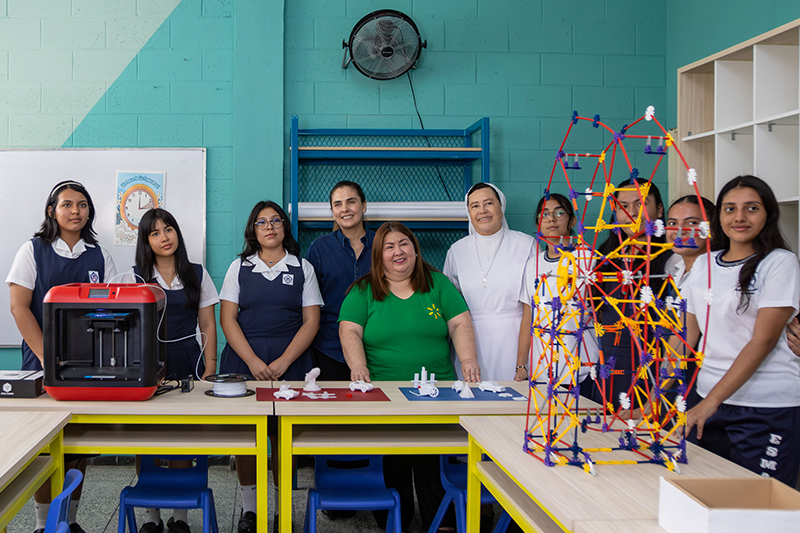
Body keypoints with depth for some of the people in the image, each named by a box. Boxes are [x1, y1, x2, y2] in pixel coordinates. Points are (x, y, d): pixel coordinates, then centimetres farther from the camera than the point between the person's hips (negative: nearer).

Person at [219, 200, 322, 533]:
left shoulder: (303, 268, 8)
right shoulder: (239, 267, 8)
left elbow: (311, 322, 2)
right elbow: (227, 319, 2)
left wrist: (283, 362, -10)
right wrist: (253, 362, -11)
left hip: (290, 360, -1)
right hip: (243, 360, 1)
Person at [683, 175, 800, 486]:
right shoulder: (703, 265, 11)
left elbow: (764, 340, -12)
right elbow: (688, 334, 14)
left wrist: (711, 402, -17)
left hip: (768, 410, -5)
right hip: (708, 400, 5)